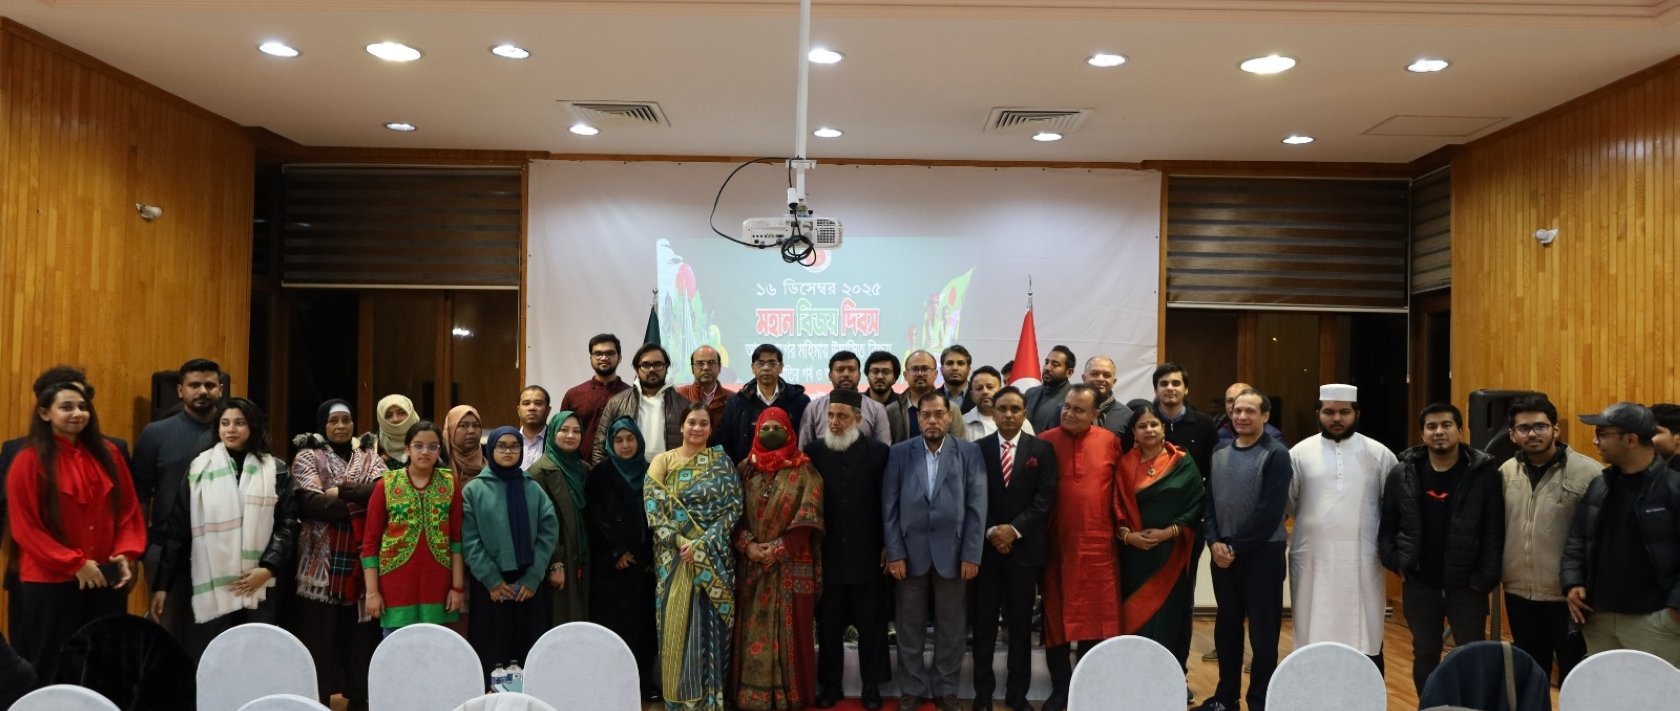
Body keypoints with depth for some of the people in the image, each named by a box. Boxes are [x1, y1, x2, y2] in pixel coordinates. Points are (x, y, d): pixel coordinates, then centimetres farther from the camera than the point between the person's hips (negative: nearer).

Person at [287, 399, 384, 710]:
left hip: (361, 559, 2)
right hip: (322, 562, -2)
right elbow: (311, 502, -11)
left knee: (360, 637, 3)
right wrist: (362, 505, -9)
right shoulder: (308, 456, 5)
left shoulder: (369, 455, 13)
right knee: (321, 637, -2)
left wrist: (341, 491, -13)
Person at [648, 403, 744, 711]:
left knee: (710, 623, 0)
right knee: (676, 623, 1)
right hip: (674, 555, 1)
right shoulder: (663, 461, 6)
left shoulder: (722, 462, 4)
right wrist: (680, 542, -15)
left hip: (715, 556, 0)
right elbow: (653, 508, -3)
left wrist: (703, 544, -14)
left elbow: (734, 507, -3)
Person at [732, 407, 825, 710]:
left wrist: (777, 548, -15)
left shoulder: (805, 472, -1)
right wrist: (747, 544, -12)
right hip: (751, 565, 3)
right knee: (753, 630, 6)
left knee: (790, 630, 1)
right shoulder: (744, 469, 8)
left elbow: (807, 517, -8)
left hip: (791, 565, -2)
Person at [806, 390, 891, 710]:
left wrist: (887, 545, -3)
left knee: (871, 625, 8)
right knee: (828, 626, 9)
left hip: (868, 554, -1)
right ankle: (830, 685, 22)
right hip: (828, 553, 1)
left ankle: (871, 685, 22)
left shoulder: (878, 451, -2)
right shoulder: (814, 450, 1)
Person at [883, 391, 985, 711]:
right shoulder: (900, 453, 2)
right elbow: (889, 506, 0)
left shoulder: (969, 452, 0)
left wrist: (971, 554, -7)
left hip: (952, 552, 0)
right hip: (910, 551, 1)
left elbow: (976, 506, -2)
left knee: (950, 627, 9)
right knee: (910, 626, 9)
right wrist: (894, 553, -5)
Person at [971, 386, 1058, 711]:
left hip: (1025, 546, 0)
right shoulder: (978, 448, 3)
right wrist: (990, 531, -11)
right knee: (984, 622, 6)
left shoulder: (1042, 449, 2)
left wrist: (1014, 529, -13)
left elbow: (1045, 497, -4)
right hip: (986, 546, 0)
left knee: (1021, 623, 7)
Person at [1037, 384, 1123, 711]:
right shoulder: (1045, 442, -1)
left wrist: (1120, 528, 5)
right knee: (1056, 617, 7)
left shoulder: (1110, 442, 2)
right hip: (1057, 545, 0)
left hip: (1098, 544, 0)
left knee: (1096, 617, 6)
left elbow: (1118, 489, 8)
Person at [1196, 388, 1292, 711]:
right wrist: (1214, 542, -8)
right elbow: (1208, 503, 8)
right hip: (1222, 554, 5)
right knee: (1227, 625, 12)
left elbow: (1270, 511, -14)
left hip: (1262, 554, -5)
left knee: (1262, 630, 3)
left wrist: (1236, 546, -14)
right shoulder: (1219, 456, 11)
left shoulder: (1276, 455, -6)